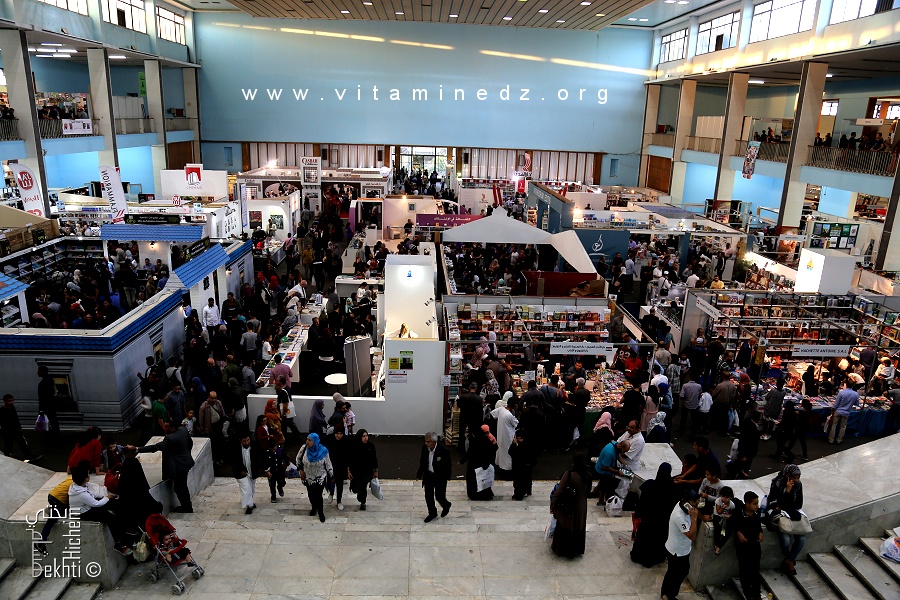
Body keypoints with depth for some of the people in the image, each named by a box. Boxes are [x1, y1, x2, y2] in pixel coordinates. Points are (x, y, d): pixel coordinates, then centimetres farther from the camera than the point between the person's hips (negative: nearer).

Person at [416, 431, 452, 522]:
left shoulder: (443, 451, -26)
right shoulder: (424, 448, -12)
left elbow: (448, 465, -14)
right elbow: (422, 462, 4)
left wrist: (446, 477, -12)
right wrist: (419, 474, 5)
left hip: (440, 477, -4)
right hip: (428, 475, 5)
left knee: (439, 496, 6)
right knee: (428, 496, 12)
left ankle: (446, 506, 40)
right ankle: (432, 513, 34)